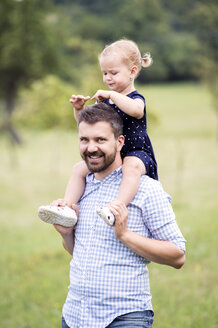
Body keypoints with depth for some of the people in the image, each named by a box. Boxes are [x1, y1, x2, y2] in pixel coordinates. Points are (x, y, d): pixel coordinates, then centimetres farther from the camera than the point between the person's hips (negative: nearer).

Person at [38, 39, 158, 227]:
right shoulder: (104, 100, 13)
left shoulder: (136, 99, -9)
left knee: (132, 166, -40)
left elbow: (136, 109, -37)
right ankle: (68, 207, -11)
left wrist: (112, 95, -31)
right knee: (79, 169, -4)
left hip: (136, 154, -8)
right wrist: (79, 110, -1)